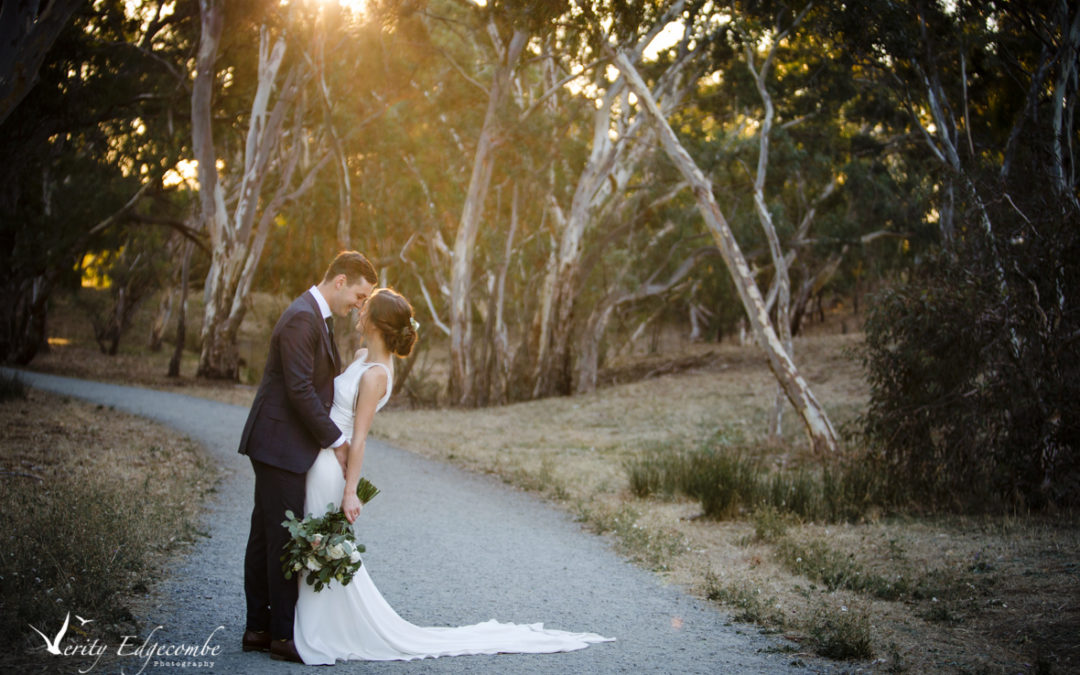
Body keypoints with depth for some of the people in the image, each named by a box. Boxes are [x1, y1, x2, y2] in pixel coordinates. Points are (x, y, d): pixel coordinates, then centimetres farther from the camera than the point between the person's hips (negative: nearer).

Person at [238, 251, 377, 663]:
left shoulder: (317, 317, 15)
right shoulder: (302, 318, -18)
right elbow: (299, 390, -22)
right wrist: (336, 440, -15)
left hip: (277, 446, 10)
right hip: (280, 445, -10)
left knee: (266, 537, 13)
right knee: (285, 538, -4)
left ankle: (258, 628, 20)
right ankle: (283, 636, 3)